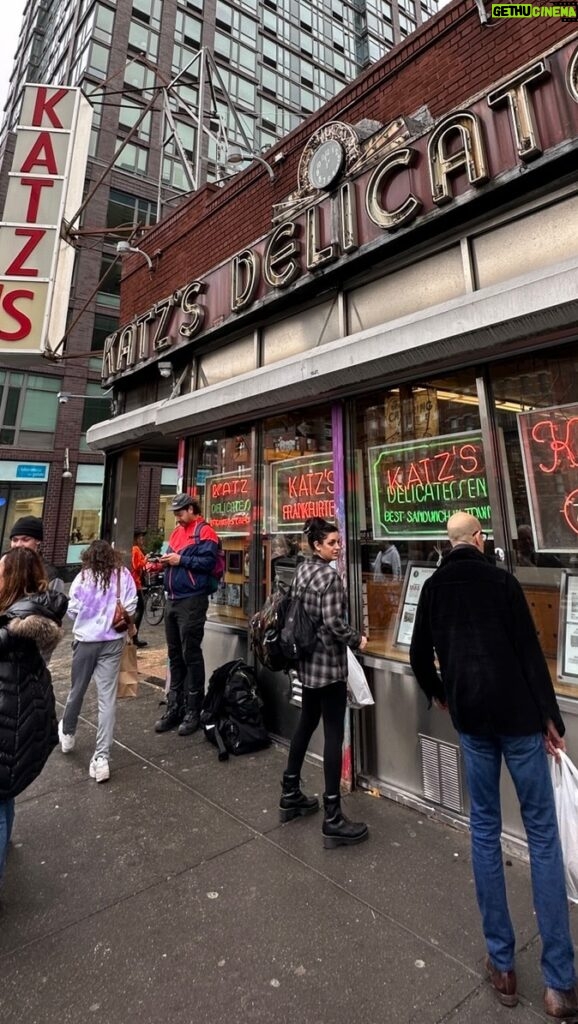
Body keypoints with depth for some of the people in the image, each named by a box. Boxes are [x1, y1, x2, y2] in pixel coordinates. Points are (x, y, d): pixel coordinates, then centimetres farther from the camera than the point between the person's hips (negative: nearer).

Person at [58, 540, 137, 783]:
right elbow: (130, 608, -5)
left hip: (85, 639, 0)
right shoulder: (124, 576, -2)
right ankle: (102, 756, 1)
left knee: (77, 689, 20)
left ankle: (67, 734, 45)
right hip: (113, 640, 0)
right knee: (107, 697, 3)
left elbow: (72, 609, -4)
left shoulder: (83, 576, -5)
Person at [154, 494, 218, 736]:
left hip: (192, 600, -8)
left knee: (190, 655, -1)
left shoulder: (204, 531, -8)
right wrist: (165, 561, 2)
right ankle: (174, 708, 25)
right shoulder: (177, 532, 18)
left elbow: (208, 562, -19)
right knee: (175, 655, 14)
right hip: (172, 600, 8)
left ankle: (193, 712, 11)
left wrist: (181, 560, -16)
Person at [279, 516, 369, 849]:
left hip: (306, 659, 9)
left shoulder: (301, 570, 7)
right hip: (328, 663, -9)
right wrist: (358, 640, -7)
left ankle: (291, 795, 34)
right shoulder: (330, 575, -17)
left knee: (307, 723, 21)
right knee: (334, 733, 0)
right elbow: (333, 623, -22)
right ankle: (333, 819, 10)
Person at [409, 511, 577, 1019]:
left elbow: (420, 654, 8)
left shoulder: (433, 586, 3)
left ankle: (501, 963, 25)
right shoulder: (502, 580, -7)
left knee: (485, 828, 15)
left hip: (471, 717, 3)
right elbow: (530, 652, -10)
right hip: (518, 714, -3)